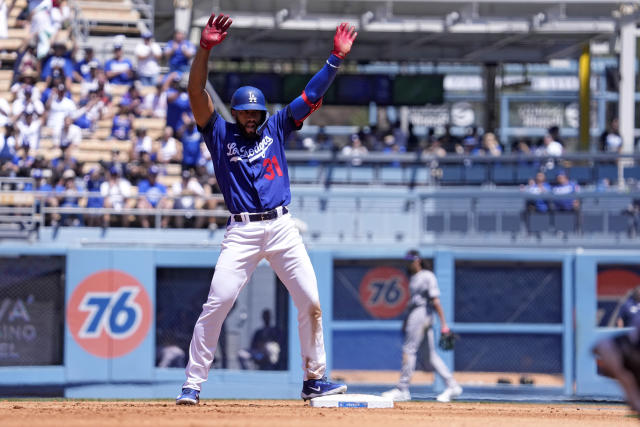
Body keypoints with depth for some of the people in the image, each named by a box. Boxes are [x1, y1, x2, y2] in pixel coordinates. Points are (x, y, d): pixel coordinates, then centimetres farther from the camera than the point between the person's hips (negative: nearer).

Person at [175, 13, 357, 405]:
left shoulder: (276, 128, 14)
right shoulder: (220, 134, 7)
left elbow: (312, 95, 9)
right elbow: (197, 93, -6)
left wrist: (337, 58, -2)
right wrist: (205, 49, -18)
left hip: (283, 227, 3)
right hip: (242, 232, -3)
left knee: (310, 302, -2)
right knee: (217, 304, -12)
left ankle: (314, 380, 8)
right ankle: (193, 384, -8)